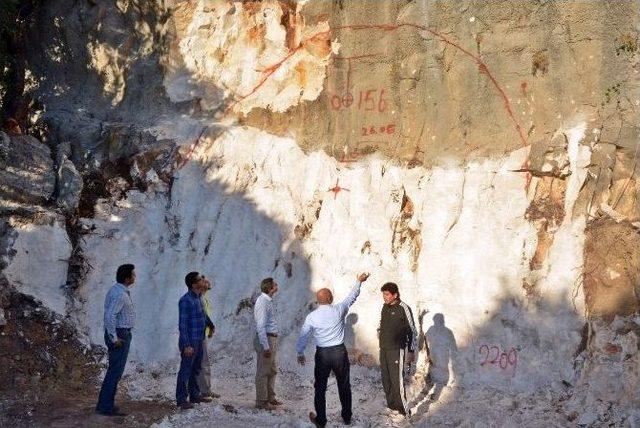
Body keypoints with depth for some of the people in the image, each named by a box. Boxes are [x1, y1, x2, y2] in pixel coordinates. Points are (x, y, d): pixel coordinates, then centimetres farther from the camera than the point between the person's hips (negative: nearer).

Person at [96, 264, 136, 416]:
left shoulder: (118, 290, 12)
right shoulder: (120, 294, -20)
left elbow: (111, 314, 19)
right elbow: (110, 316, -28)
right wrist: (114, 338, -21)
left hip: (120, 334, 10)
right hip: (120, 335, -10)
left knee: (114, 370, 16)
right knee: (115, 371, -6)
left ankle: (105, 403, 22)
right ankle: (106, 407, -2)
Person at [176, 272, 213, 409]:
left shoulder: (198, 299, 11)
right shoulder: (186, 300, -17)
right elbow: (182, 324, -19)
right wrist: (187, 345, -21)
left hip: (199, 341, 9)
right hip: (190, 342, -9)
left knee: (196, 370, 17)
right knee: (185, 371, -2)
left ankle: (194, 395, 27)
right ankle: (182, 399, 3)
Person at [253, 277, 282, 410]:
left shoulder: (268, 300, 12)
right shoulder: (262, 302, -18)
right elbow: (260, 326, -22)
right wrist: (265, 346, -24)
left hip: (272, 339, 10)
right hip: (265, 339, -10)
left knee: (272, 370, 18)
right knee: (263, 372, -2)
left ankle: (270, 397, 28)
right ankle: (261, 401, 5)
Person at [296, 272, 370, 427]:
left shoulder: (311, 317, -9)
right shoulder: (339, 310, -9)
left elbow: (303, 336, -1)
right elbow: (352, 297, 8)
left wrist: (300, 353, 14)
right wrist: (359, 282, 24)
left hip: (322, 355, -1)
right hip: (340, 352, 1)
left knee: (320, 388, 11)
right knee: (344, 386, 16)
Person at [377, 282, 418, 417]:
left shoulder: (403, 308, -13)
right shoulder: (385, 307, 7)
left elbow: (412, 331, -10)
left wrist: (411, 351, -10)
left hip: (397, 350, -7)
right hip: (384, 349, 7)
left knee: (397, 381, -10)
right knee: (386, 380, 11)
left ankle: (404, 410, -2)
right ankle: (391, 406, 22)